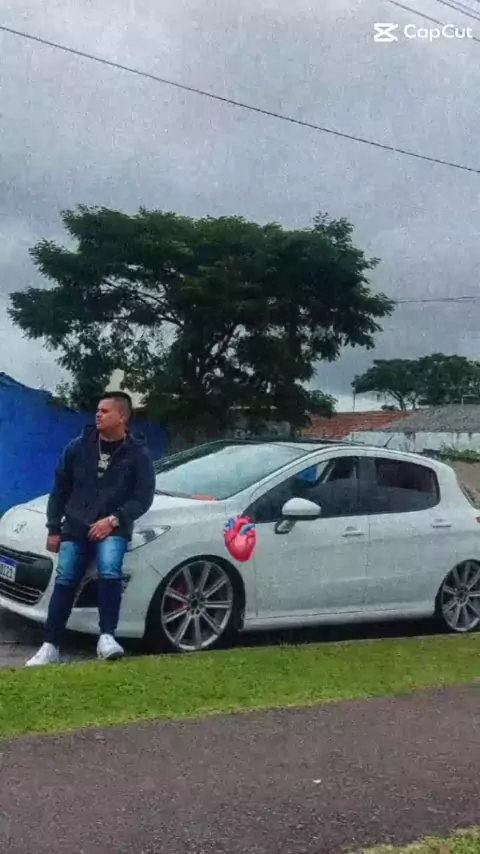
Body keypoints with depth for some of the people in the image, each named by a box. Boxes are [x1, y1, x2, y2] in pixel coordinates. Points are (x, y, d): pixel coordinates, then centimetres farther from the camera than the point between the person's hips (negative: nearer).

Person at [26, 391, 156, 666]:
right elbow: (60, 490, 11)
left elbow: (144, 498, -4)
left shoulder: (138, 454, -1)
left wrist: (113, 520, -16)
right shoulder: (79, 447, 5)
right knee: (65, 582, -1)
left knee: (110, 572, -28)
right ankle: (51, 646, 7)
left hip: (113, 528, -3)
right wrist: (53, 528, 7)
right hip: (75, 527, 3)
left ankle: (107, 637, -20)